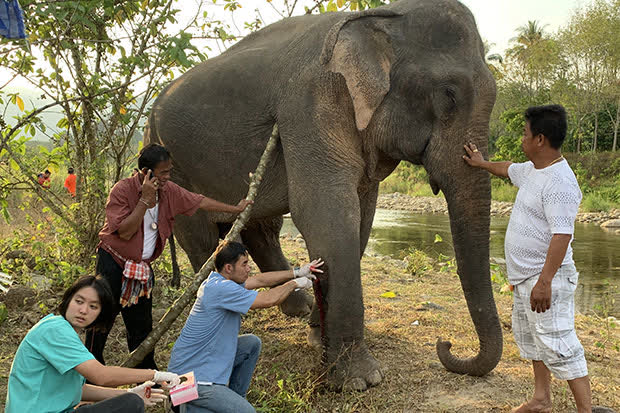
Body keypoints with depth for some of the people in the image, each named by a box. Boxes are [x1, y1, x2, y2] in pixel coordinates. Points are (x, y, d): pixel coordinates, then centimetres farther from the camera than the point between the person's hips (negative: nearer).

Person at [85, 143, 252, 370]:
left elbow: (199, 201, 11)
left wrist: (236, 209, 16)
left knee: (142, 326, 13)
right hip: (114, 264, -5)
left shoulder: (169, 190, -1)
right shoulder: (122, 190, -17)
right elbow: (125, 232, -24)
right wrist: (145, 199, -27)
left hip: (143, 267, 5)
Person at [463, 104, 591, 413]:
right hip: (525, 277, 11)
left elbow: (562, 235, -29)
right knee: (529, 337, 21)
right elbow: (508, 169, 33)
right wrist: (481, 163, 46)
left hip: (547, 278, -11)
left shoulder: (559, 182, -23)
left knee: (557, 345, -12)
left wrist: (544, 281, -32)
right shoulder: (532, 170, 9)